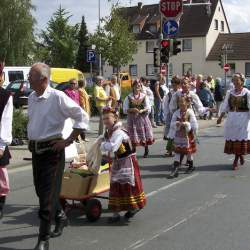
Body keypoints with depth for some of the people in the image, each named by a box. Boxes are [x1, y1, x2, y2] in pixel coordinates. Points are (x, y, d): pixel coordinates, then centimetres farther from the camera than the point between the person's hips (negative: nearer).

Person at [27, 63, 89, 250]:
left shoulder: (57, 97, -14)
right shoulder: (31, 97, 8)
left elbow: (82, 117, -13)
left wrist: (69, 140, -13)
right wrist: (31, 141, 15)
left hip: (52, 150, -7)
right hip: (36, 149, 7)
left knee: (48, 194, -5)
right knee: (41, 190, 17)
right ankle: (60, 217, 42)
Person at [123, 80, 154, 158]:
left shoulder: (144, 96, 3)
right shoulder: (129, 97, 2)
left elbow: (148, 108, -2)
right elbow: (125, 110, 0)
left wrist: (142, 110, -20)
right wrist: (132, 110, -18)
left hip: (142, 118, 0)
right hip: (132, 118, 0)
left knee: (145, 135, 5)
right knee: (133, 136, 0)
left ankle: (146, 151, 22)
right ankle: (133, 151, 16)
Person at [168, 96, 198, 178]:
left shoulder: (190, 112, -9)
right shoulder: (177, 113, 2)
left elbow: (194, 125, -12)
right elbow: (172, 123, 5)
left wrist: (186, 124, -22)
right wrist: (176, 123, -15)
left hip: (188, 135, -3)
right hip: (178, 135, 3)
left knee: (188, 151, 12)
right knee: (178, 152, 0)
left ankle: (191, 166, 33)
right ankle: (175, 170, -2)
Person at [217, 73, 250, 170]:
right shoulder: (230, 92, 6)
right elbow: (225, 106, 10)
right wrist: (220, 117, 9)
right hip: (231, 118, 4)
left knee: (240, 137, 1)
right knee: (232, 137, 5)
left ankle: (236, 160, 11)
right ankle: (240, 156, 24)